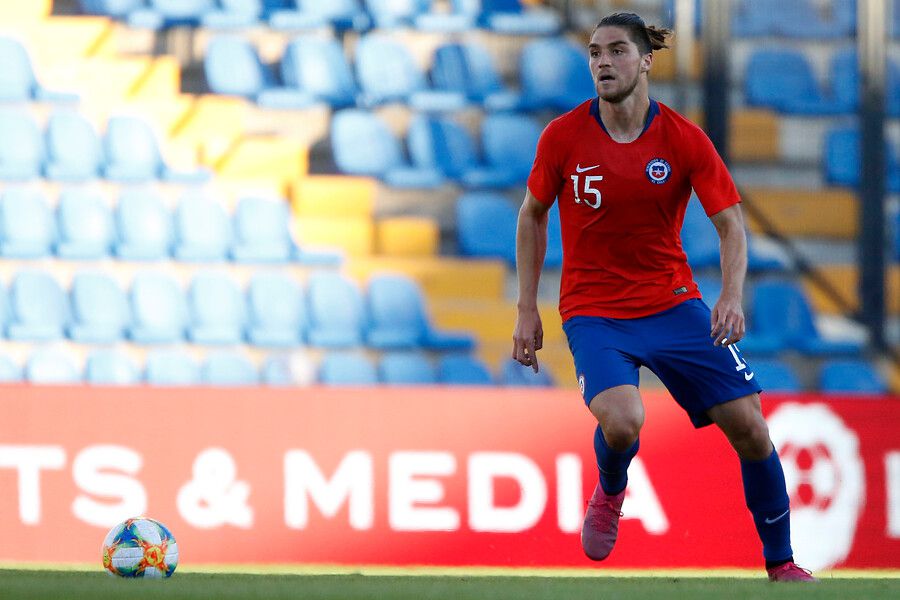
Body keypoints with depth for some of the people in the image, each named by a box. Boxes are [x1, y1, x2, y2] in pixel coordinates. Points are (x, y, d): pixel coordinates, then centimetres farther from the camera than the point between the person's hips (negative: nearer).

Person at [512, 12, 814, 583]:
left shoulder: (684, 139, -9)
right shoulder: (563, 137, -8)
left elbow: (730, 222, -6)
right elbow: (533, 216, 7)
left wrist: (732, 295, -24)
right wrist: (527, 310, 4)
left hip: (673, 302, 2)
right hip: (594, 310, -2)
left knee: (748, 426, -6)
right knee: (622, 421, -29)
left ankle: (782, 565, 13)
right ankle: (610, 492, 8)